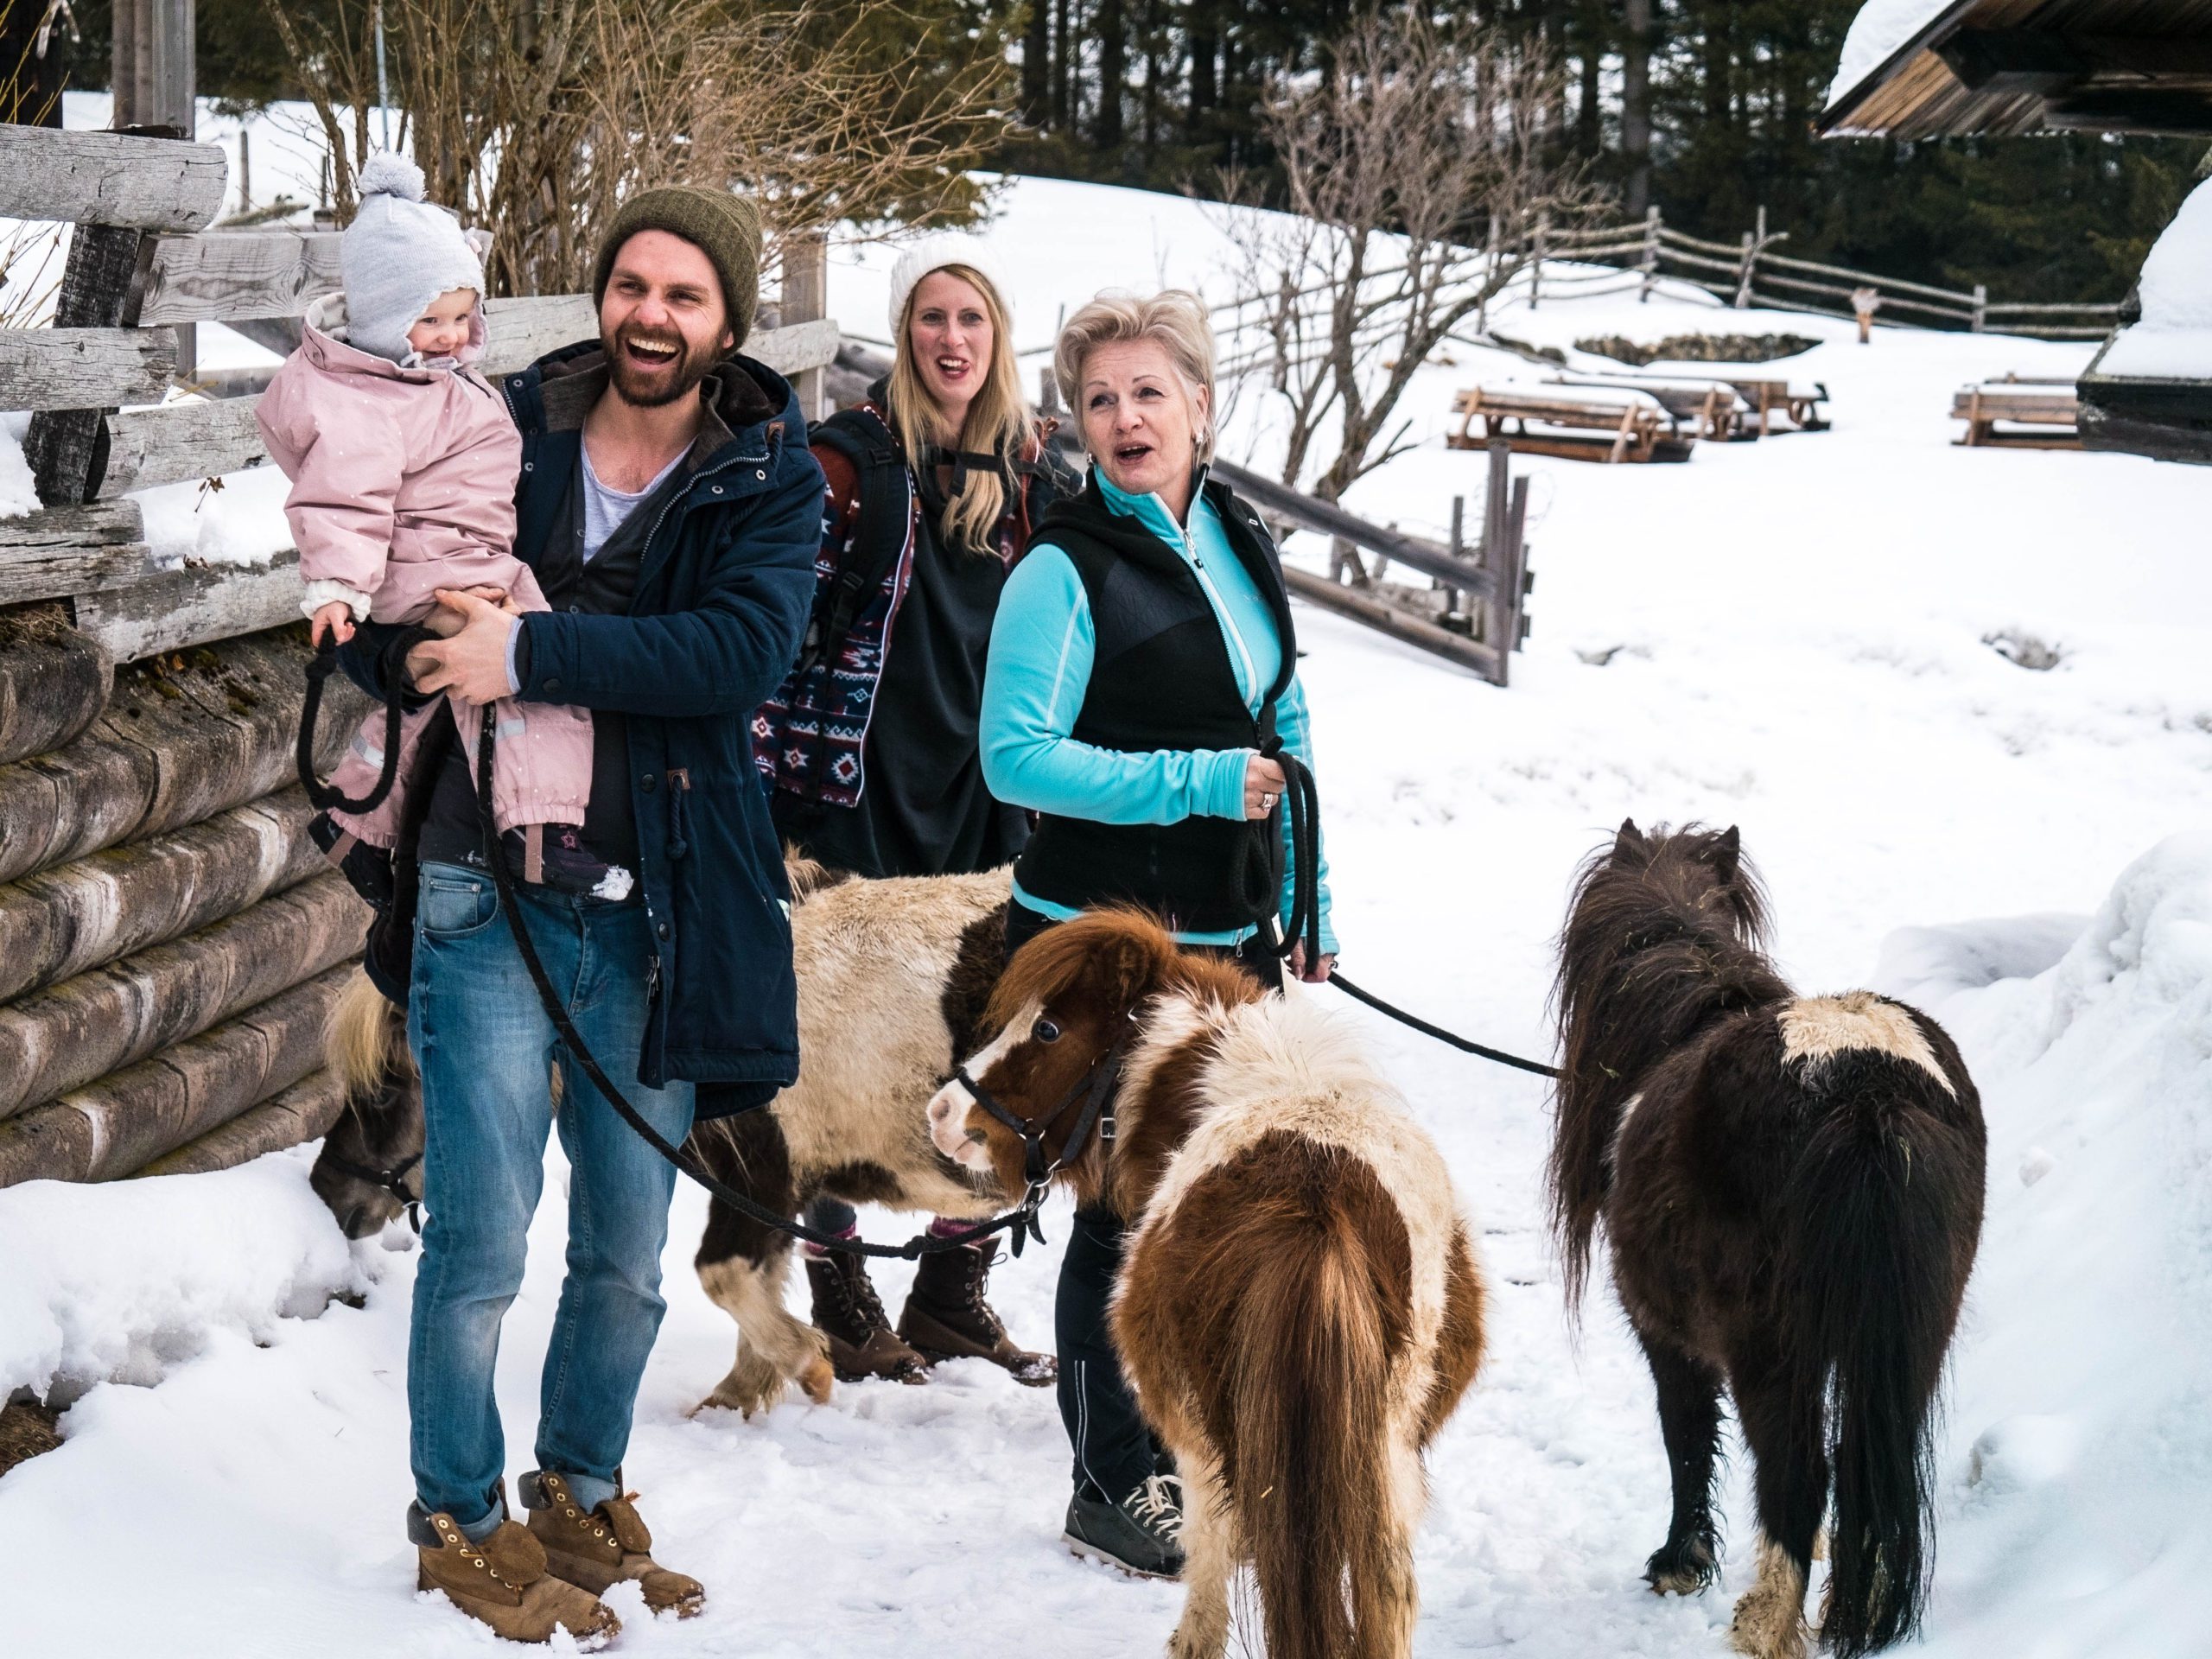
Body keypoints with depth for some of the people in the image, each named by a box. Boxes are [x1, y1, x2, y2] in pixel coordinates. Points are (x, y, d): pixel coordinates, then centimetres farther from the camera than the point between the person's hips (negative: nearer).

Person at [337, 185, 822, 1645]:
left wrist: (532, 651, -24)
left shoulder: (771, 477, 1)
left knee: (631, 1252, 12)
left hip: (660, 906, 2)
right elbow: (369, 619, 6)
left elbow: (745, 648, -17)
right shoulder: (505, 432, 2)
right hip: (493, 893, -1)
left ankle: (582, 1493, 32)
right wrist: (423, 651, -18)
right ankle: (462, 1521, 15)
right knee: (483, 1240, -3)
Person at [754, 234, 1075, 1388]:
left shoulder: (1037, 472, 9)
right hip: (861, 803, -4)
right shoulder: (853, 456, -5)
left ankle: (951, 1293, 20)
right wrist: (771, 795, -11)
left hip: (985, 811, 4)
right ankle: (841, 1300, 14)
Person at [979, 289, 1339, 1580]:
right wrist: (1195, 784, -21)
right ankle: (1113, 1487, 11)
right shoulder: (1066, 573, -12)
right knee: (1132, 1207, -2)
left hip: (1226, 937, 7)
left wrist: (1306, 904, 15)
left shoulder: (1242, 545, 9)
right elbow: (1018, 756, -17)